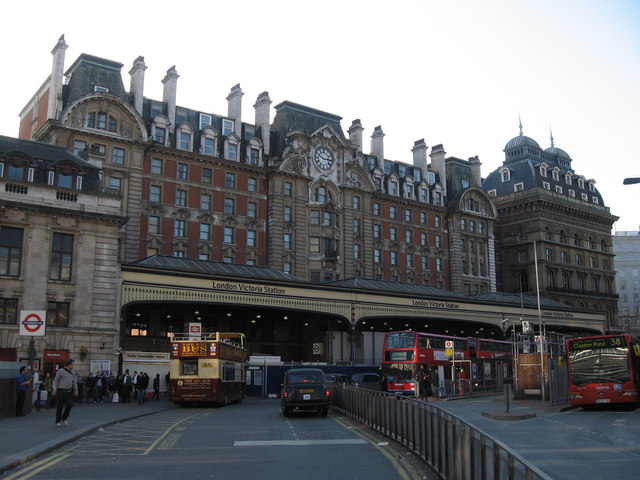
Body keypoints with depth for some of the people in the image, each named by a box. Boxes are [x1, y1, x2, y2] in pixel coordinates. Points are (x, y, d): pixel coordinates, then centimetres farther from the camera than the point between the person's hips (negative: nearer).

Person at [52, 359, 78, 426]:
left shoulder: (72, 372, 14)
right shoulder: (61, 371, -5)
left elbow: (74, 382, 19)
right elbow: (55, 381, -4)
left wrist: (75, 391, 13)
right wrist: (55, 389, -12)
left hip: (69, 391, 5)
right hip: (61, 391, -5)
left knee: (69, 405, -4)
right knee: (59, 407, 2)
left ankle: (64, 419, 15)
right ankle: (58, 421, 14)